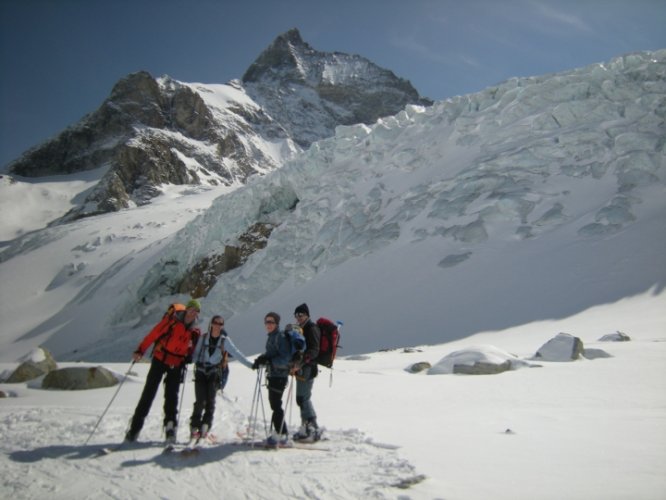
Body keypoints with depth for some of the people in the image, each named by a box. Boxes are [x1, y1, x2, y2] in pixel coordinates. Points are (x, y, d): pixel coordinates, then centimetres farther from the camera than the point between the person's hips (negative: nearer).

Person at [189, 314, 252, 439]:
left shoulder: (225, 340, 4)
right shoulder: (203, 338, 6)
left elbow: (236, 353, 0)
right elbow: (196, 354, 10)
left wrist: (251, 365, -6)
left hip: (214, 373, 0)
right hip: (201, 371, 0)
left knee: (210, 400, -13)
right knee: (200, 401, -8)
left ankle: (205, 427, -7)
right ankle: (194, 427, 4)